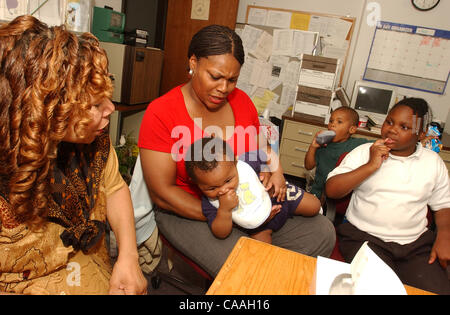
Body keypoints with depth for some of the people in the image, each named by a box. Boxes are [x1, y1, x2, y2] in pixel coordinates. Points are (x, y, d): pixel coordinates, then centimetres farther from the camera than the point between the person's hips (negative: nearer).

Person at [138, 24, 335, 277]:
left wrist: (276, 170, -7)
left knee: (323, 233, -4)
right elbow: (162, 193, -16)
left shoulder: (241, 100, 1)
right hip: (188, 212, -5)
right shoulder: (160, 113, -14)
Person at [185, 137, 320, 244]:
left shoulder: (246, 162, -34)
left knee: (314, 207, 2)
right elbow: (221, 234, -27)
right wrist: (224, 210, -44)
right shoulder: (209, 203, -29)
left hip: (275, 196, -1)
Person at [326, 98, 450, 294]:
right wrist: (370, 166, -15)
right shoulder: (364, 152, 1)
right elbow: (331, 190, -8)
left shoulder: (433, 161, 10)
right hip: (364, 236, -3)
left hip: (417, 242, 3)